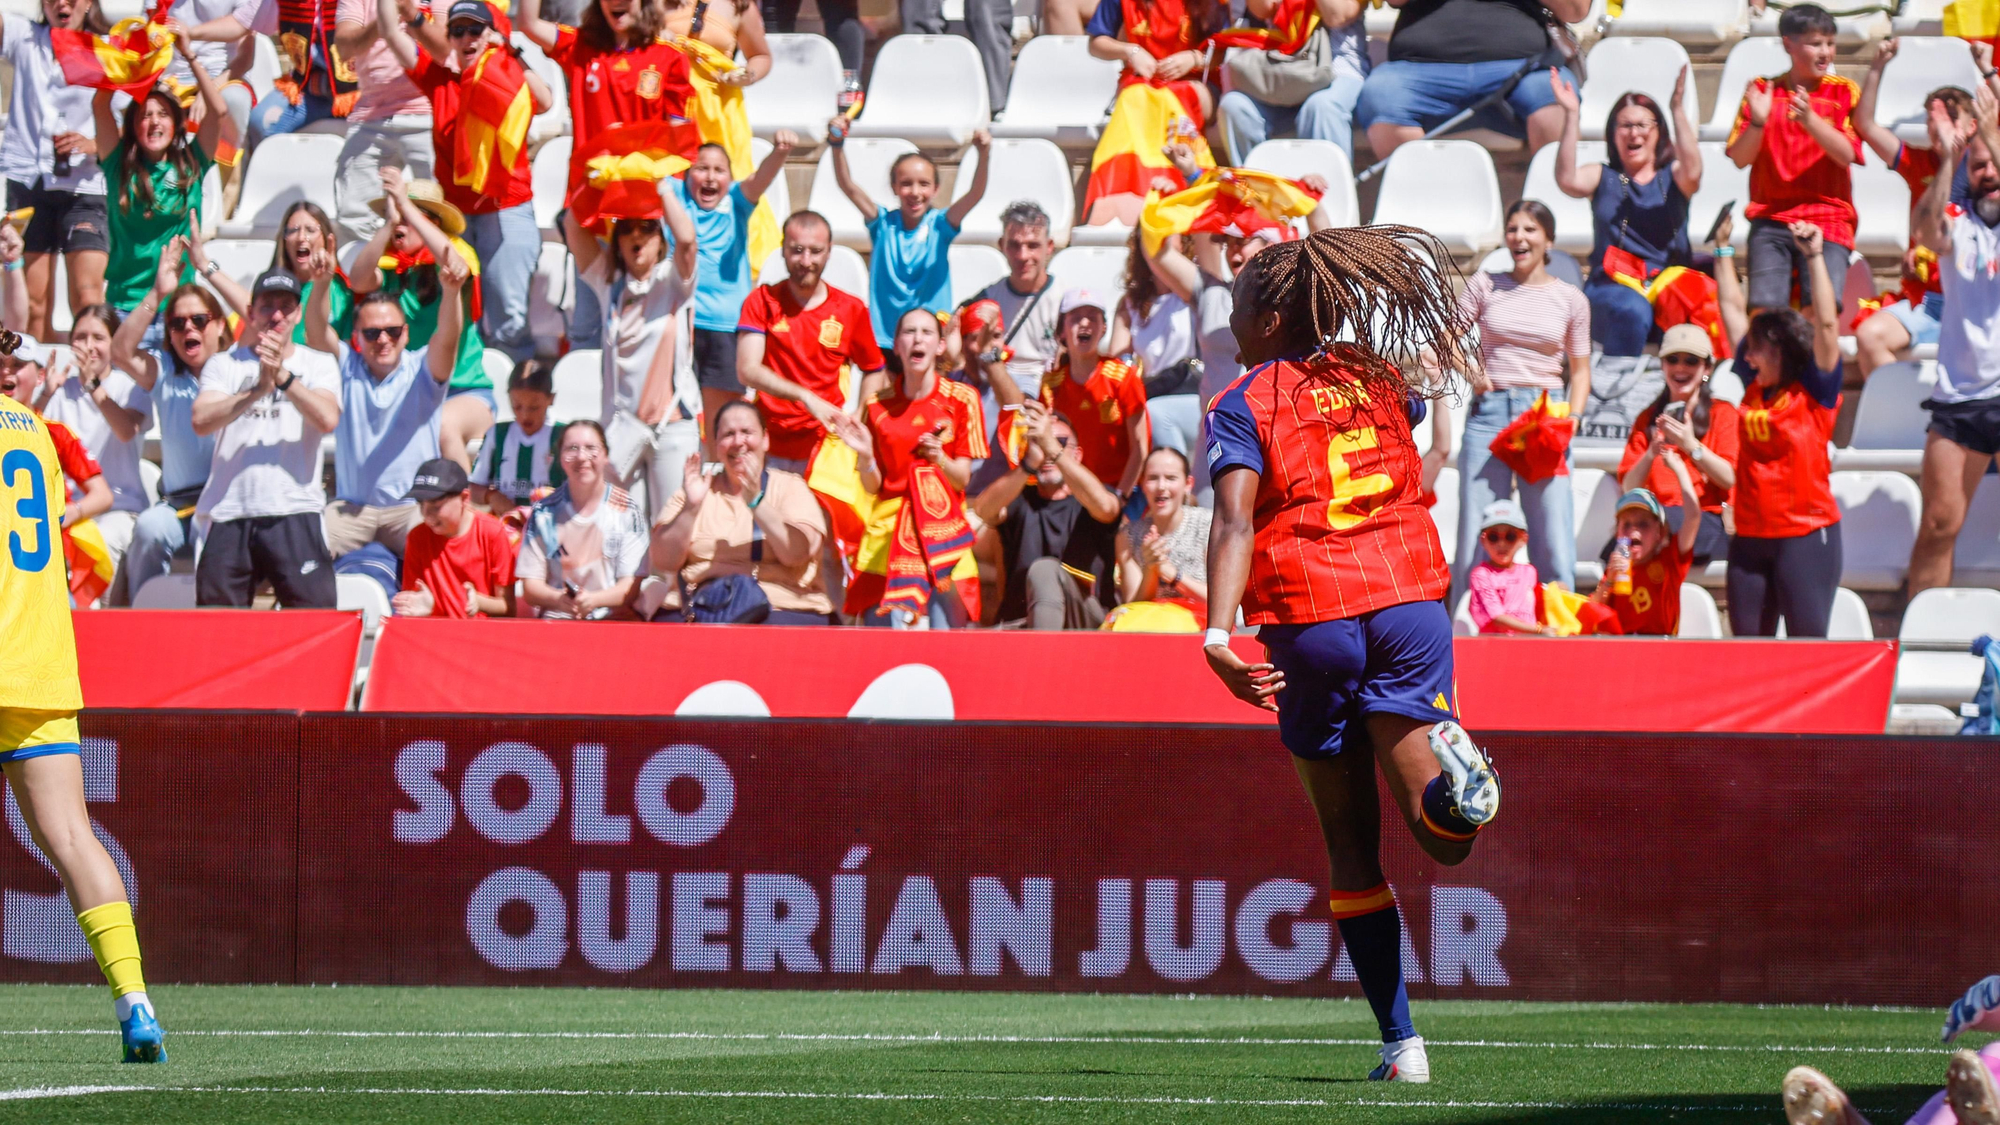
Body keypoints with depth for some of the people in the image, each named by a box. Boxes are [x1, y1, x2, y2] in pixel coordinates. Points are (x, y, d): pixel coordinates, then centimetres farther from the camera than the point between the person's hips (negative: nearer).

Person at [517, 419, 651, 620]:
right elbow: (530, 588, 5)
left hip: (613, 619, 0)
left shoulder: (626, 511, 5)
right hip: (557, 620, 0)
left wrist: (593, 600, -21)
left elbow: (631, 586, 1)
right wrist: (559, 600, -18)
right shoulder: (544, 513, 7)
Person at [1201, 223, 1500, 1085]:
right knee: (1444, 839, -6)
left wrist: (1217, 632, -24)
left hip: (1310, 623, -3)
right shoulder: (1379, 379, 14)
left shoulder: (1242, 406, -1)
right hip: (1409, 598, 3)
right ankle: (1447, 761, -41)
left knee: (1352, 849, 8)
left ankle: (1401, 1042, 5)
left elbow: (1235, 524, -15)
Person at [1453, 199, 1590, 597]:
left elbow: (1580, 370, 11)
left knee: (1551, 531, -5)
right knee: (1476, 537, -1)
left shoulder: (1570, 299, 7)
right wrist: (1470, 370, -8)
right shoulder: (1485, 286, 8)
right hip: (1489, 412, 1)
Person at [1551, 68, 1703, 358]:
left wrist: (1679, 109, -18)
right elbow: (1568, 180, -7)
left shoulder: (1672, 177, 13)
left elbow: (1692, 173, -11)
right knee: (1631, 312, -36)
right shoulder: (1604, 178, 14)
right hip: (1611, 288, -2)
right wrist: (1572, 116, -14)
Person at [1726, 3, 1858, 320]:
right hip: (1771, 219, 1)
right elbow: (1740, 158, 3)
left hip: (1828, 219, -1)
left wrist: (1809, 119, -21)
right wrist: (1758, 121, -17)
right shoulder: (1762, 91, 9)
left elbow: (1846, 154, -6)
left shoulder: (1844, 92, 7)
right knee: (1764, 310, -15)